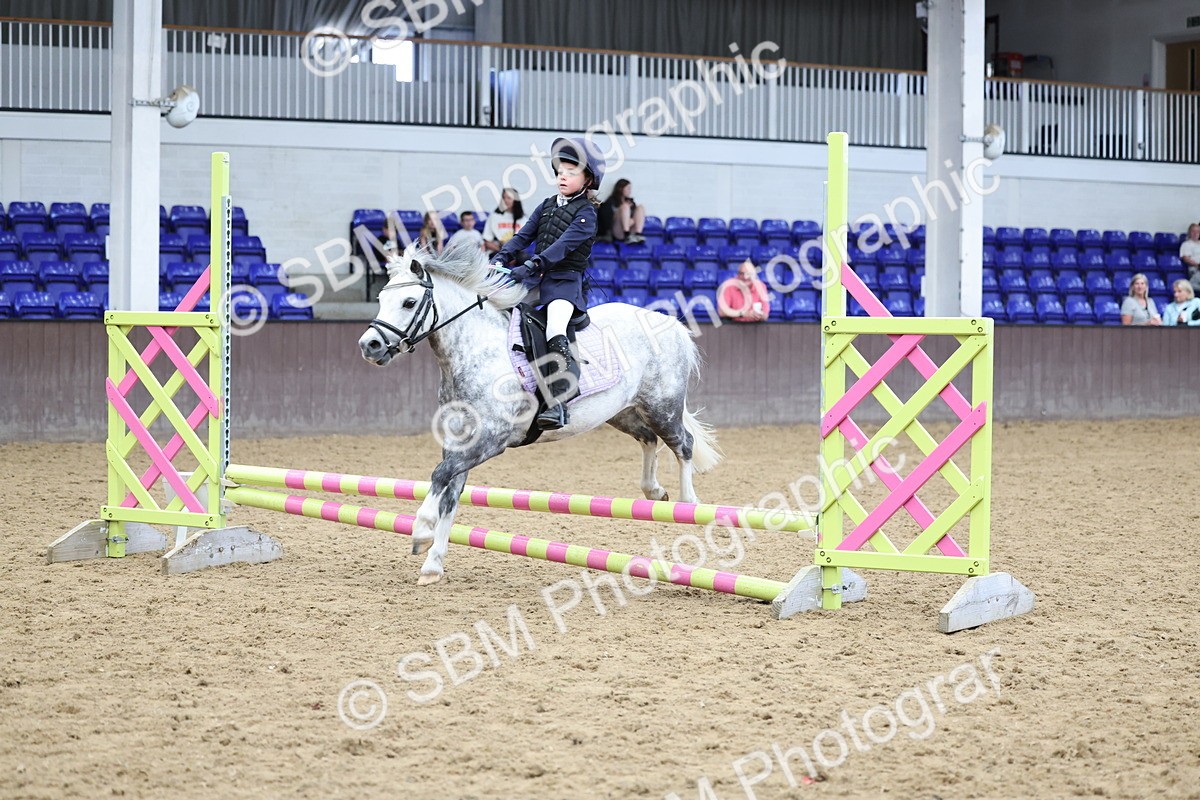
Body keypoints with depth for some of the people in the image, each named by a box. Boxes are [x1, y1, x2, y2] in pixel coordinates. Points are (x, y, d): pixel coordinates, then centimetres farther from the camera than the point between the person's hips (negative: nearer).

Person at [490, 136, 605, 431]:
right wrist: (500, 259, -10)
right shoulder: (547, 205, 16)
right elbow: (524, 235, 8)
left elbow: (562, 246, -19)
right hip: (536, 279, 7)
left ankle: (558, 404, -34)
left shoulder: (585, 213, -6)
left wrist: (531, 266, -31)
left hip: (565, 281, -7)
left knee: (556, 336, -28)